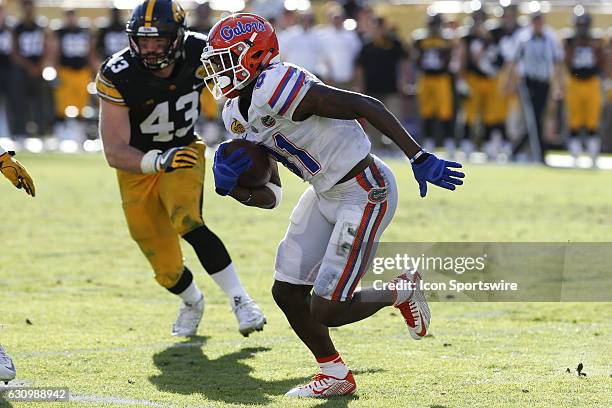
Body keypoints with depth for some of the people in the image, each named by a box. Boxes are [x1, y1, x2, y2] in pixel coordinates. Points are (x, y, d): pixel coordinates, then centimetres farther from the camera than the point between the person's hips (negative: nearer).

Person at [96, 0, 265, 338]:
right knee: (168, 271, 4)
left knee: (188, 223, -31)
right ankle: (192, 301, 40)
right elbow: (114, 152, -31)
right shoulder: (118, 77, -28)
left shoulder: (198, 53, -20)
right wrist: (158, 160, -47)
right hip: (138, 166, 0)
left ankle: (239, 300, -18)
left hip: (184, 153, 0)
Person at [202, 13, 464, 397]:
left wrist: (419, 158, -23)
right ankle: (335, 376, 26)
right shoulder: (238, 116, 6)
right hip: (325, 194, 9)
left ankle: (402, 292, 18)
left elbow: (365, 105, -22)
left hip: (365, 192, -9)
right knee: (287, 293, 8)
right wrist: (232, 185, -11)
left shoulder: (277, 89, -24)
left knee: (325, 311, -9)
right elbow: (269, 197, 11)